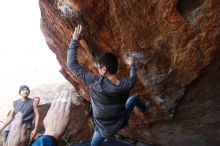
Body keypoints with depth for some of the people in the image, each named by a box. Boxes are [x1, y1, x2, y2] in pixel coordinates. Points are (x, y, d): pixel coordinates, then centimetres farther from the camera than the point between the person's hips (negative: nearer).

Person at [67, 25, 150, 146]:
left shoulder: (95, 82, -33)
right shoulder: (126, 84, -23)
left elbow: (72, 65, -26)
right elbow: (133, 78, 4)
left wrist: (74, 40, -18)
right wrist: (132, 65, 23)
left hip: (105, 129, -3)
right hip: (121, 123, 3)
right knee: (135, 98, 27)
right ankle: (143, 109, 59)